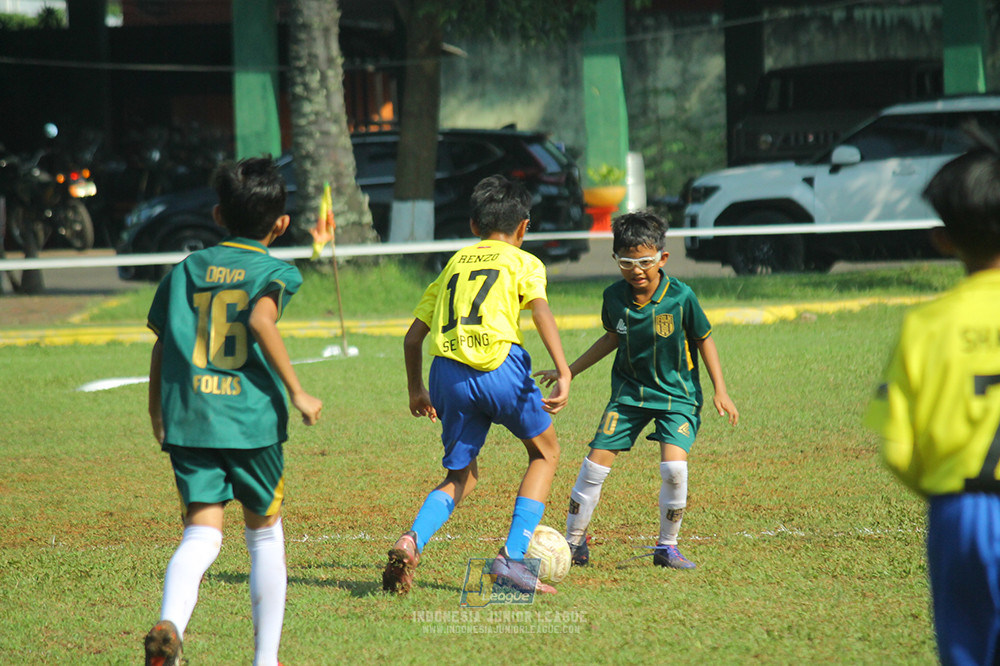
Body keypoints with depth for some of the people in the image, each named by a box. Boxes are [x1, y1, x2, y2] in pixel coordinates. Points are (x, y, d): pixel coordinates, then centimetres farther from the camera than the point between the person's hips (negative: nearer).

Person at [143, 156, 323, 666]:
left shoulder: (187, 269, 13)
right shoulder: (276, 272, 2)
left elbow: (162, 344, 14)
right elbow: (261, 320, -19)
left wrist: (156, 413, 27)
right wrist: (297, 392, -14)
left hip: (188, 419, 2)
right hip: (252, 419, -2)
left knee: (202, 534, -3)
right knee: (265, 535, 15)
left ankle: (169, 624, -32)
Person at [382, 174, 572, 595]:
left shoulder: (454, 264, 26)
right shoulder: (523, 262, 13)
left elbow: (413, 336, 24)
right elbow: (540, 309, -7)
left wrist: (415, 391, 36)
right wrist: (563, 371, -16)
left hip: (448, 371, 4)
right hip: (498, 364, -4)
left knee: (461, 476, 19)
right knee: (544, 452, 18)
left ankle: (412, 541, -12)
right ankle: (512, 558, 3)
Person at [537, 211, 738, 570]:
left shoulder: (681, 297, -18)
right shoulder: (614, 297, -8)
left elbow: (704, 340, -4)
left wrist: (720, 391, -6)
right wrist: (570, 371, 14)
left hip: (676, 393, -3)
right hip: (629, 391, 3)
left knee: (674, 467, -21)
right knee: (595, 463, -4)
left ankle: (667, 547, 0)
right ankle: (574, 544, 13)